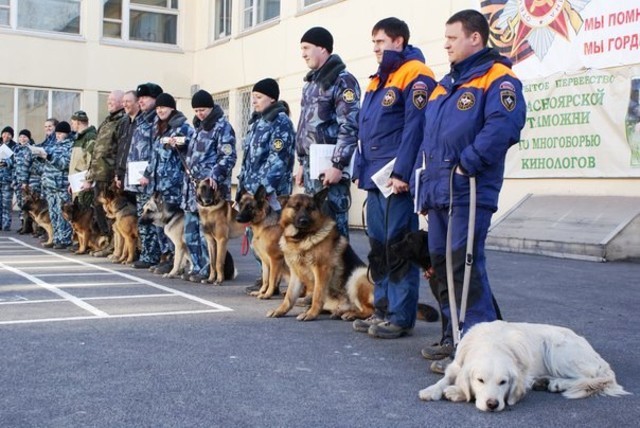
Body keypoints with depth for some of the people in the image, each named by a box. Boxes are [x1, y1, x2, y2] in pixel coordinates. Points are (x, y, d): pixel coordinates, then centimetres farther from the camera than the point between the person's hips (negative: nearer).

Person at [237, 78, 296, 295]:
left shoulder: (281, 122, -8)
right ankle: (266, 277, 18)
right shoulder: (257, 122, 19)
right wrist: (243, 185, 19)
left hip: (270, 191, -9)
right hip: (252, 189, 9)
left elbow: (277, 158, -17)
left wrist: (264, 187, -22)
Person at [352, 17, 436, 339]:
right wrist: (361, 169, 14)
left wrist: (402, 173, -20)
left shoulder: (415, 74, -8)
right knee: (378, 248, 13)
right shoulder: (378, 79, 20)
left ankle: (401, 317, 3)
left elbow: (415, 127, -16)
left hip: (397, 179, -9)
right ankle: (382, 310, 22)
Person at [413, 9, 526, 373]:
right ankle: (455, 336, 24)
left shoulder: (497, 79, -6)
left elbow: (504, 126, -23)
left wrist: (468, 164, -20)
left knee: (465, 263, -11)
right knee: (441, 261, 12)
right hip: (438, 192, 9)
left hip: (469, 192, -9)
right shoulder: (446, 85, 21)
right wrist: (423, 186, 17)